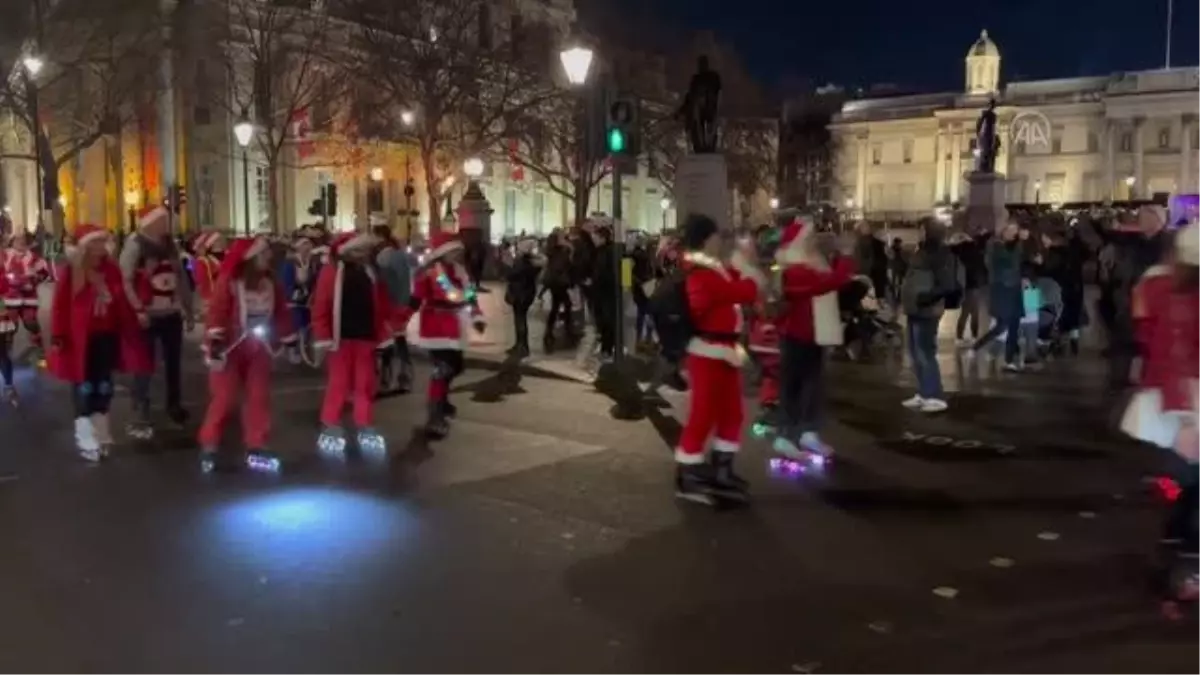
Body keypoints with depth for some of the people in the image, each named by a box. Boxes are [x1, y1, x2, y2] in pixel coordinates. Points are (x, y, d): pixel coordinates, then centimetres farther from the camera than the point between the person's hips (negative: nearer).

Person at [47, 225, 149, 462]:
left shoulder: (111, 269, 5)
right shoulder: (71, 270, -10)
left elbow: (121, 302, 10)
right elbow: (60, 305, -10)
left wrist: (132, 326, 8)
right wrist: (58, 335, -13)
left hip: (107, 336, 5)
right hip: (81, 338, -5)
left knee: (104, 386, 14)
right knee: (84, 386, 3)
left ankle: (101, 434, 27)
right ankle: (87, 439, 11)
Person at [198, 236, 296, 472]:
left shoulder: (271, 283, 7)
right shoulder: (228, 280, -12)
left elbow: (281, 313, 12)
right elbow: (216, 312, -17)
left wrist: (289, 340, 11)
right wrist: (214, 344, -23)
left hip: (259, 349, 6)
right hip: (231, 348, -5)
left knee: (259, 398, 7)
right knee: (224, 398, -4)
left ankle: (256, 449, 15)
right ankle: (208, 448, 9)